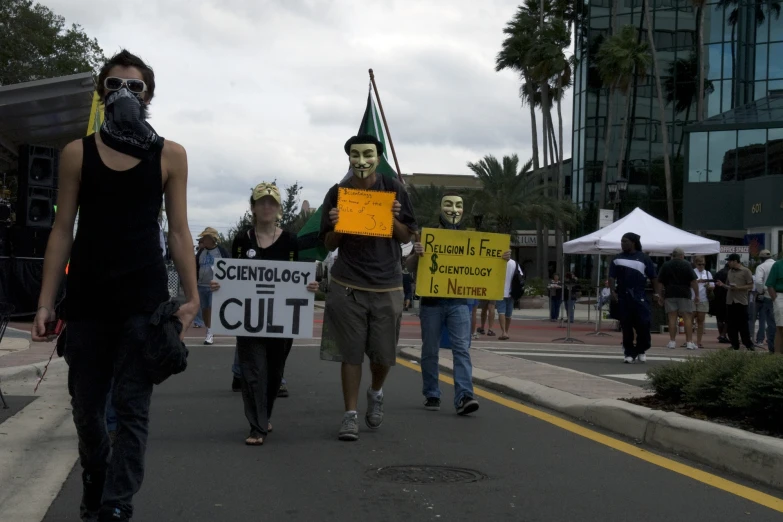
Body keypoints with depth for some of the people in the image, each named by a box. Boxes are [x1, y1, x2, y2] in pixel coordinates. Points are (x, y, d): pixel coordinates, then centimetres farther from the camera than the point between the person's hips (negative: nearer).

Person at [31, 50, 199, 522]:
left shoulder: (170, 156, 3)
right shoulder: (77, 153, 5)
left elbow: (178, 231, 4)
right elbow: (63, 230, 5)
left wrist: (191, 297, -1)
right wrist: (46, 302, 1)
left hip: (144, 297, -2)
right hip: (86, 298, 2)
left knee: (132, 407, -5)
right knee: (86, 408, 11)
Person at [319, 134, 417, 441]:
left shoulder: (393, 190, 2)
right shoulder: (337, 194, 3)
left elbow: (407, 237, 7)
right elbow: (329, 245, 8)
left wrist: (394, 219, -13)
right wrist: (335, 226, -13)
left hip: (387, 286, 0)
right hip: (347, 286, 0)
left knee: (383, 354, 6)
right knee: (350, 353, 1)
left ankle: (376, 393, 36)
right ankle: (350, 415, 11)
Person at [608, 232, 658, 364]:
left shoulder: (644, 258, 6)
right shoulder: (617, 258, 12)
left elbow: (653, 277, 6)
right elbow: (612, 277, 8)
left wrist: (657, 293, -1)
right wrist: (613, 291, -6)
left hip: (640, 297, -2)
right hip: (623, 297, 2)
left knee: (643, 324, -6)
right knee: (626, 326, 3)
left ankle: (641, 350, 13)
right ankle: (629, 353, 11)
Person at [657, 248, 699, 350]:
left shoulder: (665, 266, 7)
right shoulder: (687, 265, 1)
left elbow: (660, 283, 5)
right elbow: (693, 281, -4)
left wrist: (660, 295, 11)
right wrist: (696, 295, 1)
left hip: (670, 295, 2)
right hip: (685, 294, -2)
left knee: (672, 318, 2)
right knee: (687, 318, 1)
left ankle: (672, 342, 0)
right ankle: (689, 342, -2)